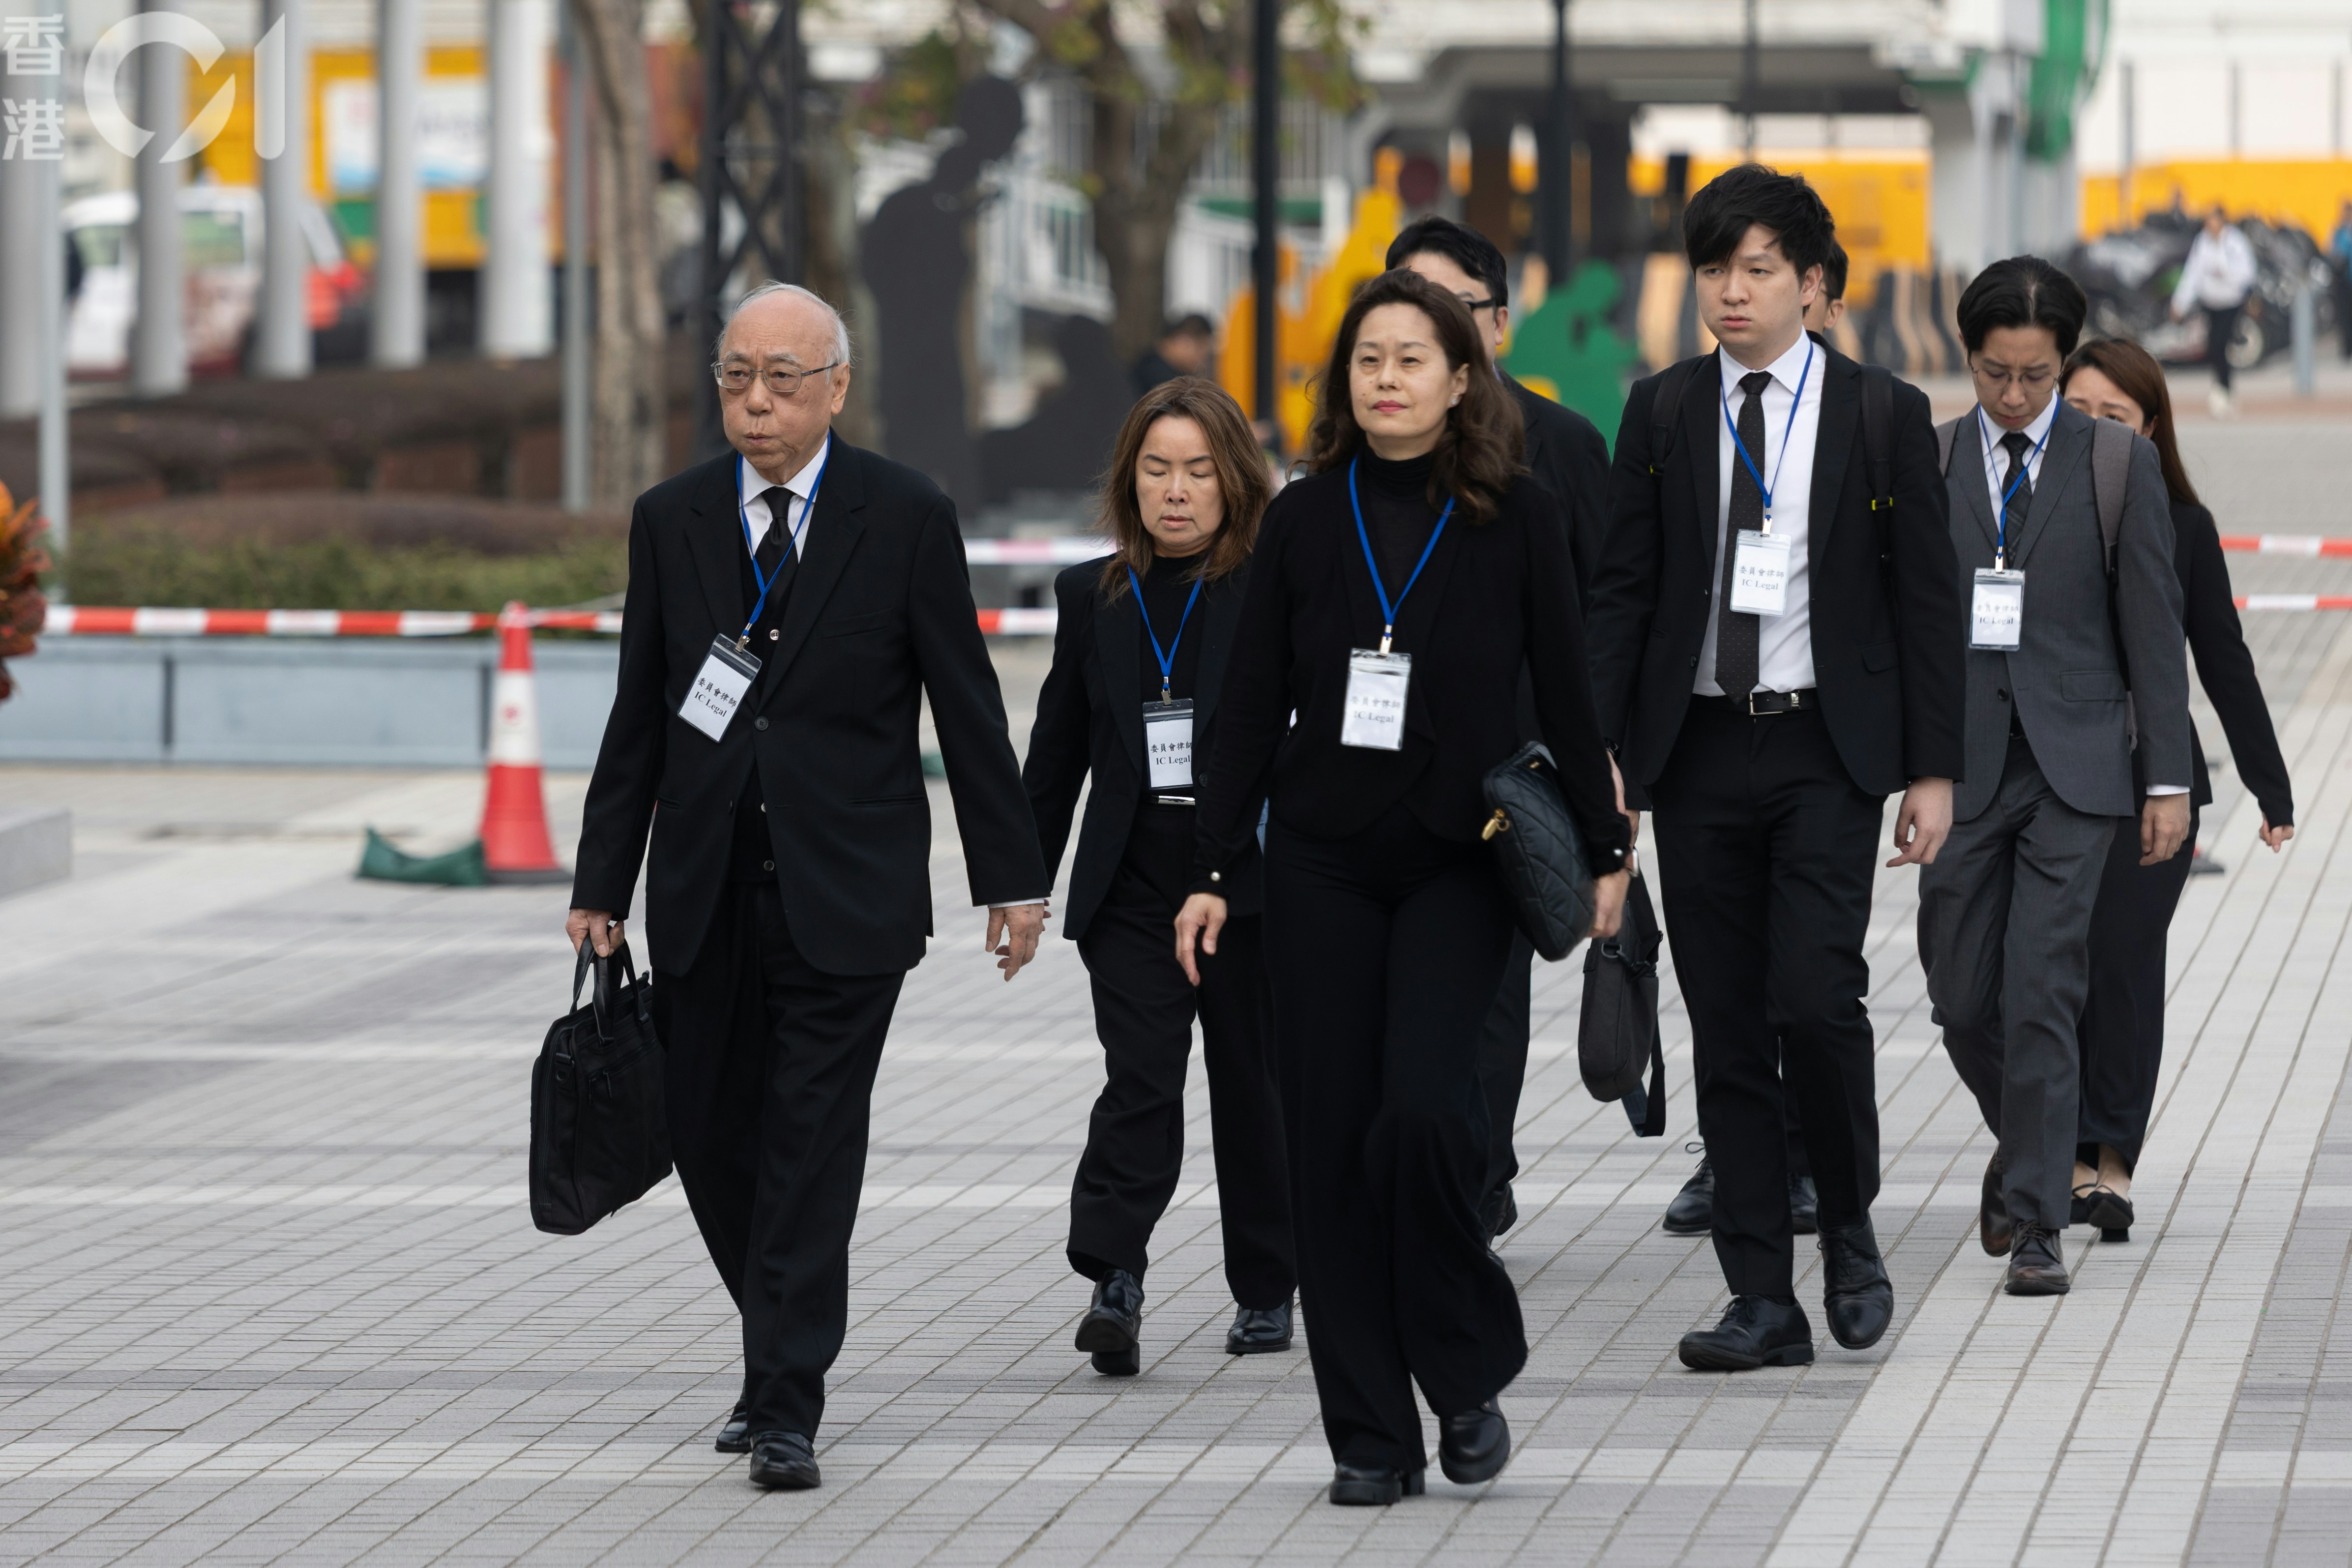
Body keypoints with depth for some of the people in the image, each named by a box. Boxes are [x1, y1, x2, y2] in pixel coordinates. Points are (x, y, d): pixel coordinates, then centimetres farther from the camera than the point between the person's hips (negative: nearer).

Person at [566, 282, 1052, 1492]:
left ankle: (787, 1409, -5)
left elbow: (967, 706, 0)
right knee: (708, 1136, 7)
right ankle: (782, 1351, 29)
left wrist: (1010, 878, -1)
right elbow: (639, 717, 9)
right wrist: (600, 883, 6)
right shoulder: (671, 520, 6)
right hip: (704, 889, 3)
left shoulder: (906, 520, -2)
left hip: (845, 889, -3)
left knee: (813, 1144, -6)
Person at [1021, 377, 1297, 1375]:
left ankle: (1265, 1291, 20)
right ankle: (1113, 1281, -21)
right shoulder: (1091, 597, 8)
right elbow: (1057, 751, 13)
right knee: (1140, 1078, -12)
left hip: (1252, 882, -1)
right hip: (1133, 890, 1)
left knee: (1252, 1087, 8)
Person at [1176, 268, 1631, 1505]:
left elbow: (1565, 694, 5)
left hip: (1457, 865, -2)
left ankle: (1469, 1373, 3)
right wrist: (1215, 873, 2)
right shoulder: (1305, 521, 5)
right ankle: (1371, 1434, 7)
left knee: (1423, 1110, -19)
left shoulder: (1516, 519, 0)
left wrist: (1603, 849, 3)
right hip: (1319, 867, 2)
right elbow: (1251, 706, 6)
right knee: (1332, 1141, 0)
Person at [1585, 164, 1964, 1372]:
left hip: (1827, 751, -3)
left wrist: (1933, 769, -2)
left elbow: (1927, 599, 2)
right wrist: (1599, 748, -2)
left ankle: (1849, 1230, 8)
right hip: (1699, 752, 3)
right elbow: (1623, 590, 8)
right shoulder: (1662, 414, 7)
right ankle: (1763, 1301, 7)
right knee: (1727, 1035, 2)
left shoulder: (1883, 414, 1)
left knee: (1814, 999, -16)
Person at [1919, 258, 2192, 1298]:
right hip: (1962, 768, 2)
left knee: (2043, 994, -10)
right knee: (1962, 996, 6)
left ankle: (2034, 1225, -6)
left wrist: (2170, 777, -1)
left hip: (2072, 768, -2)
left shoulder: (2119, 463, 1)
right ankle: (2029, 1148, 34)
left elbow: (2153, 624, 2)